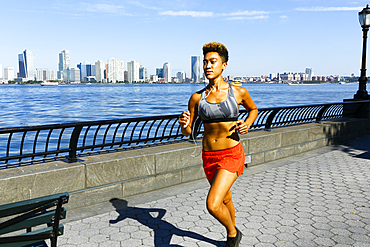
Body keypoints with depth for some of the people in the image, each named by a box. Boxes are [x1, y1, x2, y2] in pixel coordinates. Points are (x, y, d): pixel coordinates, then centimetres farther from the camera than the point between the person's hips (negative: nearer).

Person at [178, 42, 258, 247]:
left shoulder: (238, 92, -6)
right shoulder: (197, 97, -2)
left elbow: (253, 109, 15)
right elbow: (187, 132, 3)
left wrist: (247, 124, -6)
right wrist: (183, 124, -20)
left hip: (232, 155, -4)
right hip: (209, 156, 4)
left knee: (212, 205, -18)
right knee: (225, 200, 24)